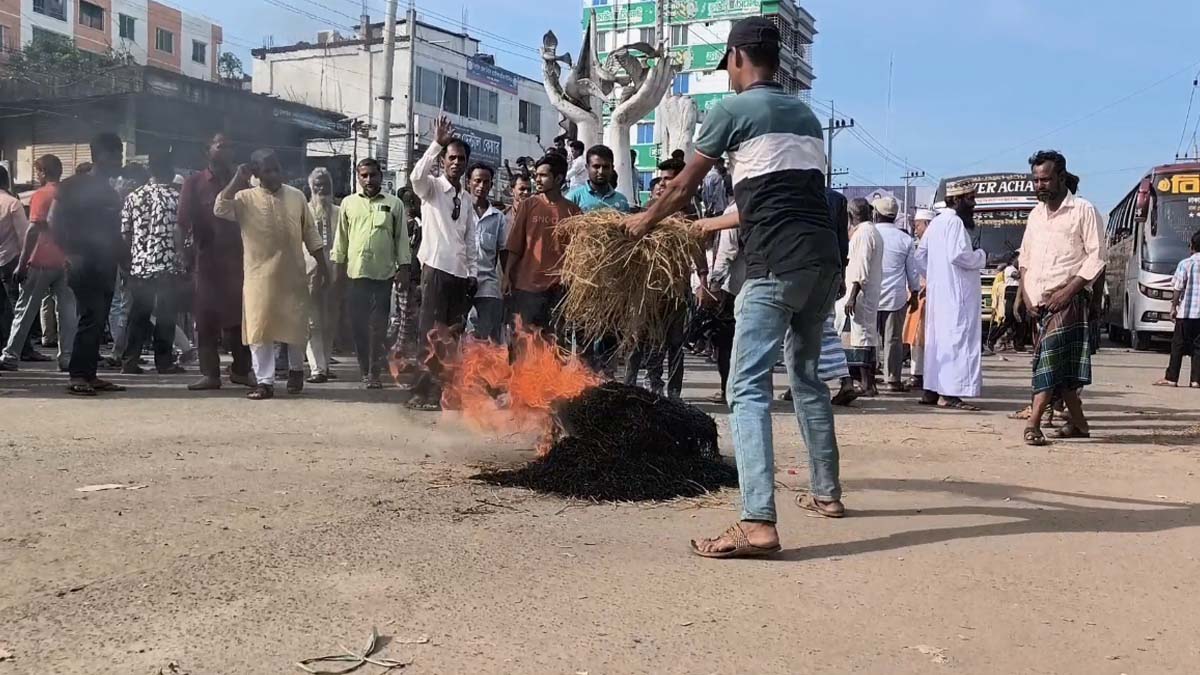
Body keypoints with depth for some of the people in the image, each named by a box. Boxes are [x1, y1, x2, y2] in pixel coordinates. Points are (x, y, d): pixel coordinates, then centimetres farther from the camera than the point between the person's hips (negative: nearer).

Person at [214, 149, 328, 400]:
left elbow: (310, 234, 10)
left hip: (293, 275, 1)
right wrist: (238, 179, -14)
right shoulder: (245, 198, 0)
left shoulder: (296, 196, 6)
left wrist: (322, 265, 7)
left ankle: (295, 369, 30)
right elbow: (220, 209, -18)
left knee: (296, 325, 6)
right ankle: (264, 381, 4)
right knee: (259, 328, -3)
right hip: (259, 275, -1)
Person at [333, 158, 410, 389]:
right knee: (358, 324, 4)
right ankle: (365, 369, 14)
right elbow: (341, 236, 12)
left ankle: (375, 373, 2)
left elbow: (401, 237, 5)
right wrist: (339, 264, 8)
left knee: (379, 325, -2)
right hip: (355, 272, 2)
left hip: (383, 272, -2)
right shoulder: (348, 203, 10)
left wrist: (403, 267, 0)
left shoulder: (394, 203, 5)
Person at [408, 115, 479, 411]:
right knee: (430, 332, -7)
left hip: (461, 273, 6)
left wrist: (473, 272, 10)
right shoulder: (431, 187, 1)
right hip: (436, 268, -6)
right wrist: (437, 143, -26)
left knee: (454, 333, 7)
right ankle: (424, 392, -4)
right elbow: (416, 175, -24)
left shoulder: (466, 199, 17)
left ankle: (446, 389, 13)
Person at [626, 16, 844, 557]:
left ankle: (757, 522, -20)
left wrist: (645, 220, 29)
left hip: (777, 264, -7)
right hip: (825, 258, 7)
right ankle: (826, 493, 31)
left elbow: (683, 187, 9)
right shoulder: (806, 115, 20)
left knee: (749, 387, -10)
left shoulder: (733, 110, 0)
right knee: (807, 376, 22)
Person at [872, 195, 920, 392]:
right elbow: (912, 270, 7)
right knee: (893, 339, 3)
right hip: (895, 297, 0)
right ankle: (893, 379, 2)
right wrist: (914, 293, 19)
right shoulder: (905, 239, 2)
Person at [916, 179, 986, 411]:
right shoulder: (955, 222, -13)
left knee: (937, 337, 12)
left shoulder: (936, 222, 14)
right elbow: (958, 255, -24)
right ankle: (949, 393, -11)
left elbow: (920, 256, 19)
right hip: (956, 292, -10)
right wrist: (980, 257, -7)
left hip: (937, 291, 10)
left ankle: (931, 390, 16)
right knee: (956, 338, -9)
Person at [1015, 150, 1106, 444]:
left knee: (1051, 356, -16)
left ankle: (1034, 423, -18)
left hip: (1068, 299, -6)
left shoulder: (1083, 211, -3)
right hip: (1038, 301, 6)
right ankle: (1078, 423, 19)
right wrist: (1025, 294, 5)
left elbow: (1097, 255, -8)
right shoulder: (1036, 214, 16)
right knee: (1062, 364, 10)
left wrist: (1067, 291, -15)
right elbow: (1025, 257, 19)